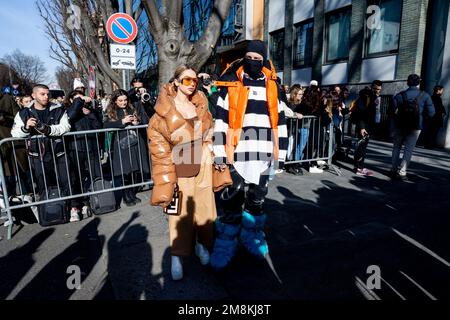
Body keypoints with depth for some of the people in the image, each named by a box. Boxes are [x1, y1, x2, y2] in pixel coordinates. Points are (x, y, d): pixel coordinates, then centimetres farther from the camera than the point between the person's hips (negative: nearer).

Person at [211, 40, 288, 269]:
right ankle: (225, 243, 19)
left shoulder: (272, 87, 11)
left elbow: (280, 122, 13)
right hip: (236, 154, -3)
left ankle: (252, 235, 36)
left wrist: (280, 153, 9)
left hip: (263, 155, 3)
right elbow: (220, 121, -4)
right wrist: (219, 153, -9)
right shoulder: (231, 85, 1)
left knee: (257, 200, 16)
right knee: (232, 201, 3)